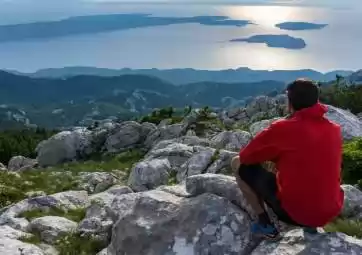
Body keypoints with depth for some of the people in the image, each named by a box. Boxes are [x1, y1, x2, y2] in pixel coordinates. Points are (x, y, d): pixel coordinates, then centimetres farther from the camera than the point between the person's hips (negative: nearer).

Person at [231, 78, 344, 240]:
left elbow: (245, 157, -1)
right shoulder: (335, 129, 2)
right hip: (331, 212, 6)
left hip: (293, 213, -5)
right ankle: (311, 224, 21)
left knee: (239, 164, 7)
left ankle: (265, 225, 8)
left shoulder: (281, 128, -13)